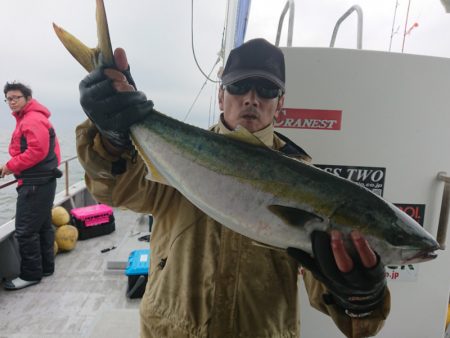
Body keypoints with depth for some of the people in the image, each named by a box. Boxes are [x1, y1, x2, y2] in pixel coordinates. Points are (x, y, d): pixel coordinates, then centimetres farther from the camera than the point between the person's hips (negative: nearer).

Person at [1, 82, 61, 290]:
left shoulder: (33, 119, -14)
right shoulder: (26, 119, 19)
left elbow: (37, 151, -23)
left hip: (36, 184, -11)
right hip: (39, 181, 11)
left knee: (25, 230, -5)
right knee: (42, 226, 15)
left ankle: (31, 274, 6)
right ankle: (46, 267, 26)